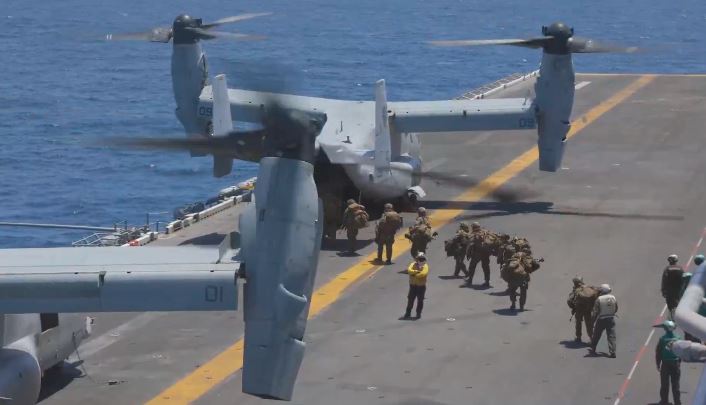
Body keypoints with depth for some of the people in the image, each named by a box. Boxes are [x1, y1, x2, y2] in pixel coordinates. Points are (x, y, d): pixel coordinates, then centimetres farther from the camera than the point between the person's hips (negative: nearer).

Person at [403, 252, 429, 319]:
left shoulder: (425, 266, -6)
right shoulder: (413, 265, 2)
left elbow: (423, 273, -24)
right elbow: (409, 270, -16)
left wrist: (414, 274, -18)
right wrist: (417, 271, -25)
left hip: (421, 286, -2)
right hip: (413, 285, 2)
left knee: (420, 300, 4)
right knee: (410, 299, 7)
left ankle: (418, 313, 16)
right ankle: (408, 313, 15)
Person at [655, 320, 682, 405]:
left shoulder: (662, 339, -11)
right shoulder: (678, 338, -5)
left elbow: (658, 352, -7)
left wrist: (658, 364, 3)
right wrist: (679, 362, 12)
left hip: (665, 364, -2)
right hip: (676, 364, 2)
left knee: (664, 384, 10)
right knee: (675, 384, 9)